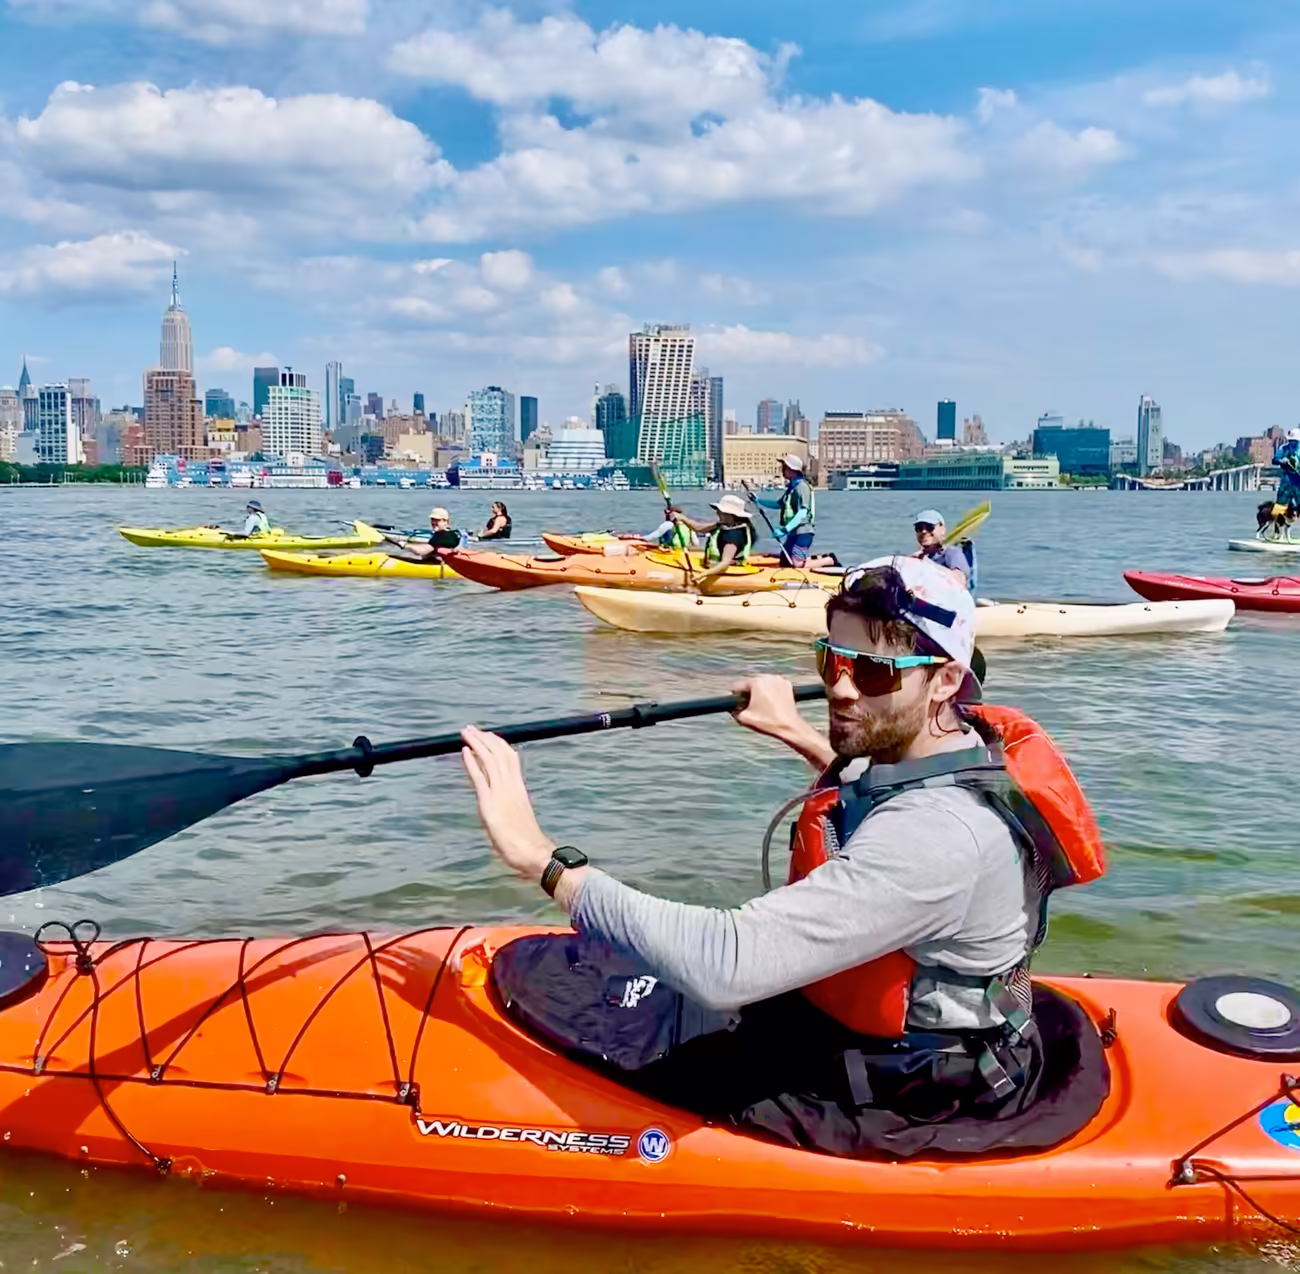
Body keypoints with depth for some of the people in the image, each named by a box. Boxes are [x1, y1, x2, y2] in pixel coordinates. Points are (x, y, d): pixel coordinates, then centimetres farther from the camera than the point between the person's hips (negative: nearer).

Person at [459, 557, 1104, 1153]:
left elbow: (727, 967, -40)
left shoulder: (937, 834, -34)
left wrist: (543, 857, -36)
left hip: (898, 1099, -9)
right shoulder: (961, 743, -5)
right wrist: (794, 730, 26)